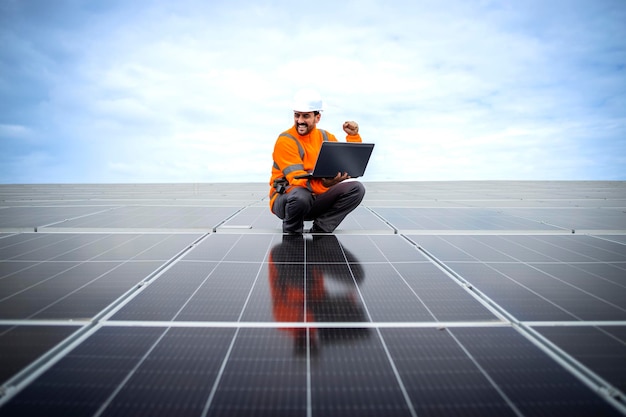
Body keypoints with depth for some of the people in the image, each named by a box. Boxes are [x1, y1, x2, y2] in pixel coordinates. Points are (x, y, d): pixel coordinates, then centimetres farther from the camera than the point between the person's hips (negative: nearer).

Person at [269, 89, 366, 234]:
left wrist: (353, 136, -4)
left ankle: (319, 230, -10)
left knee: (356, 188, -11)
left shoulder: (326, 137, 4)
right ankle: (291, 233, -8)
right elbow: (297, 179, -25)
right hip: (286, 199, -5)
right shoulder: (285, 141, -15)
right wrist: (323, 184, -44)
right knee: (301, 196, -40)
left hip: (316, 198, 6)